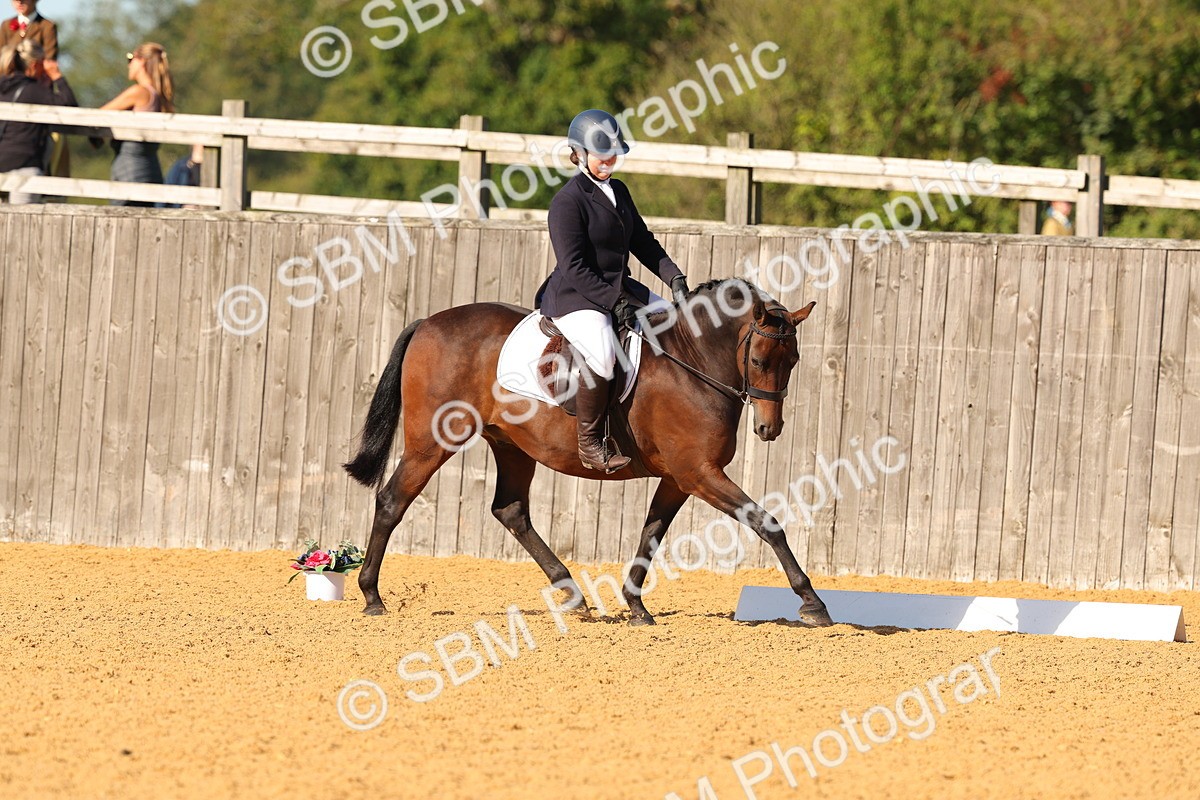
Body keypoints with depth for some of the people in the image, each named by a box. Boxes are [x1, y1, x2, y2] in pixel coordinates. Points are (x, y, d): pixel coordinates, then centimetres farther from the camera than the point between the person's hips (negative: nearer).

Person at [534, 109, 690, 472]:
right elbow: (575, 267, -18)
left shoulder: (618, 192, 15)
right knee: (602, 353, -37)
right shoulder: (568, 201, -12)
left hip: (620, 289, 9)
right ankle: (590, 443, -26)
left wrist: (674, 278, 4)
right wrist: (614, 302, -25)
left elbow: (643, 243, 20)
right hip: (575, 296, -9)